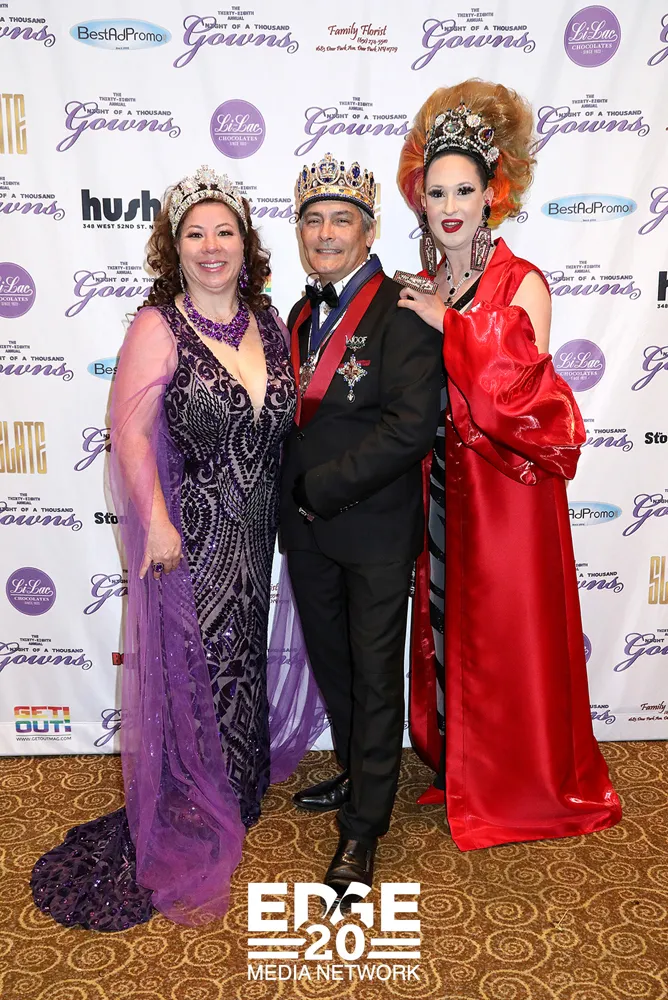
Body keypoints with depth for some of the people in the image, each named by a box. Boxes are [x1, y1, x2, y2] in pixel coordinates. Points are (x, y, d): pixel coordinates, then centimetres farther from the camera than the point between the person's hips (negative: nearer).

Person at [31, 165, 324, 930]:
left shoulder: (266, 322, 5)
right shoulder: (159, 327, -12)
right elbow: (130, 431, -15)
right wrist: (156, 521, -20)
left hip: (253, 535, 6)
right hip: (189, 537, -5)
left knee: (243, 658, 19)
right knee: (190, 671, 6)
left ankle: (238, 793, 42)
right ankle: (187, 828, 28)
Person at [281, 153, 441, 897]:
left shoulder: (402, 312, -13)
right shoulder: (302, 315, 11)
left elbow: (411, 428, -22)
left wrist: (319, 488, -18)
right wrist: (293, 500, 0)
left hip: (376, 531, -7)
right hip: (307, 528, 7)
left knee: (374, 677, 6)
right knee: (332, 665, 19)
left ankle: (363, 826, 21)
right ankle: (357, 777, 40)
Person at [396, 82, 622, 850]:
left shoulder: (522, 283, -7)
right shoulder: (421, 290, 8)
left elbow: (523, 391, -19)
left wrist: (450, 325, -16)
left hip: (507, 483, -5)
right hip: (441, 483, 5)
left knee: (510, 631, 5)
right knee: (448, 626, 14)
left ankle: (527, 788, 26)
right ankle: (462, 772, 34)